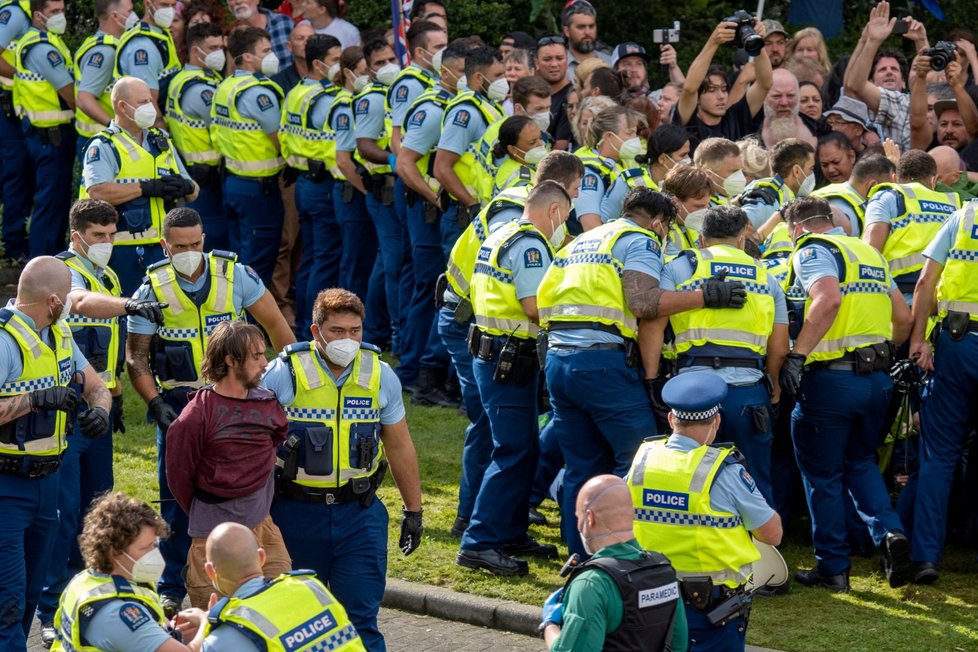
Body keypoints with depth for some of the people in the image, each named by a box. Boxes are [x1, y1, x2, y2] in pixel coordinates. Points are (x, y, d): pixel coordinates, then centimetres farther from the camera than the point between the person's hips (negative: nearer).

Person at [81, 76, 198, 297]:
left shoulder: (162, 142, 18)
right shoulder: (103, 147, -4)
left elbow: (193, 193, 18)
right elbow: (98, 192, -21)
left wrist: (185, 187, -7)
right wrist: (147, 188, -20)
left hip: (161, 247, 6)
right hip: (122, 249, -6)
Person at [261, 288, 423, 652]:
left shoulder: (380, 375, 1)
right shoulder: (283, 374, -8)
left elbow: (400, 447, 11)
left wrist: (413, 510, 13)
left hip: (360, 513, 1)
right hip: (297, 512, -1)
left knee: (361, 617, -5)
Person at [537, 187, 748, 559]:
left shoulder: (581, 242, 26)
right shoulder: (639, 241, 1)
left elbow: (545, 297, 22)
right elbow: (644, 303, -15)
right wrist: (706, 296, -15)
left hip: (557, 358, 8)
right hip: (602, 361, -8)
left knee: (582, 468, 13)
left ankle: (580, 558, 15)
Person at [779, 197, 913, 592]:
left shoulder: (812, 250, -6)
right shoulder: (869, 253, 17)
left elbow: (829, 299, -25)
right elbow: (903, 317, 16)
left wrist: (796, 355, -24)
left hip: (831, 378, -7)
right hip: (878, 378, 7)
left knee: (822, 475, 6)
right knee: (861, 462, 23)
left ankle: (832, 567, 10)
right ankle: (889, 533, 1)